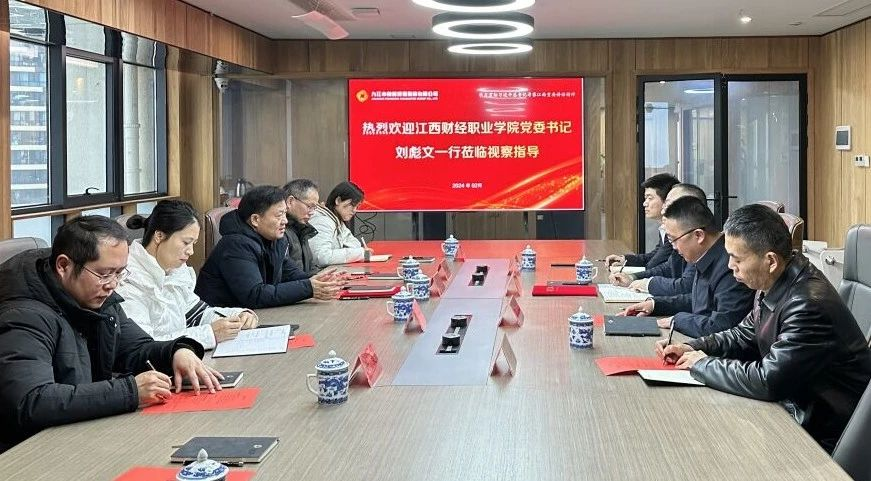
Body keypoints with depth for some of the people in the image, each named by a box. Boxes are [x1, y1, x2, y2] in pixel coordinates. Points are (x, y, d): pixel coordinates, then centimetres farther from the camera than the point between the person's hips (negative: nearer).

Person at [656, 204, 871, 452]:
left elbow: (766, 381, -30)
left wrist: (702, 364, -15)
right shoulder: (773, 284, 0)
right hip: (795, 408, 8)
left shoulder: (809, 306, -29)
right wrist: (693, 348, 0)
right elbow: (745, 335, 16)